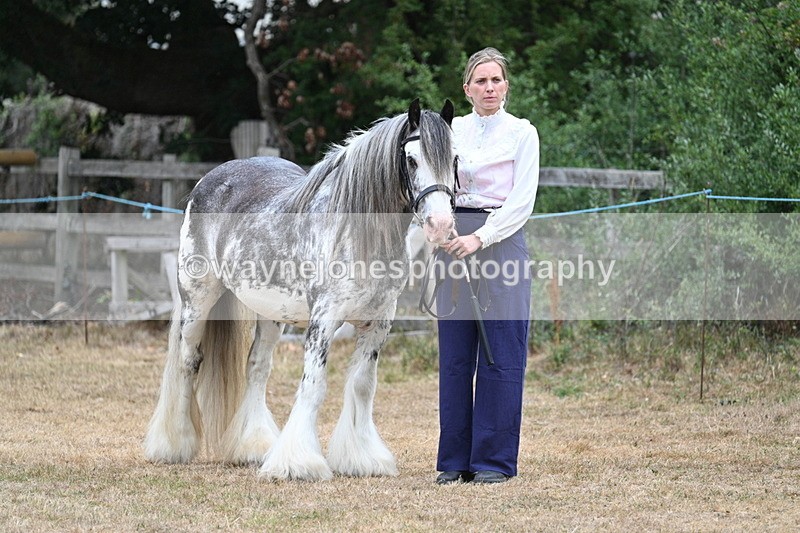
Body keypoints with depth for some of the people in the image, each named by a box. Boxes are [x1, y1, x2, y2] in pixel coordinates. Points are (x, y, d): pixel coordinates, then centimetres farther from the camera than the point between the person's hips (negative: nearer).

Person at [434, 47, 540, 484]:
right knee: (454, 354, 5)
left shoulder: (522, 133, -1)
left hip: (501, 241, -4)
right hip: (454, 242, 4)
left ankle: (495, 460, 2)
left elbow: (522, 201, -9)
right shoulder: (452, 130, 11)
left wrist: (480, 237, -20)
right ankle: (455, 459, 11)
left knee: (500, 353, -3)